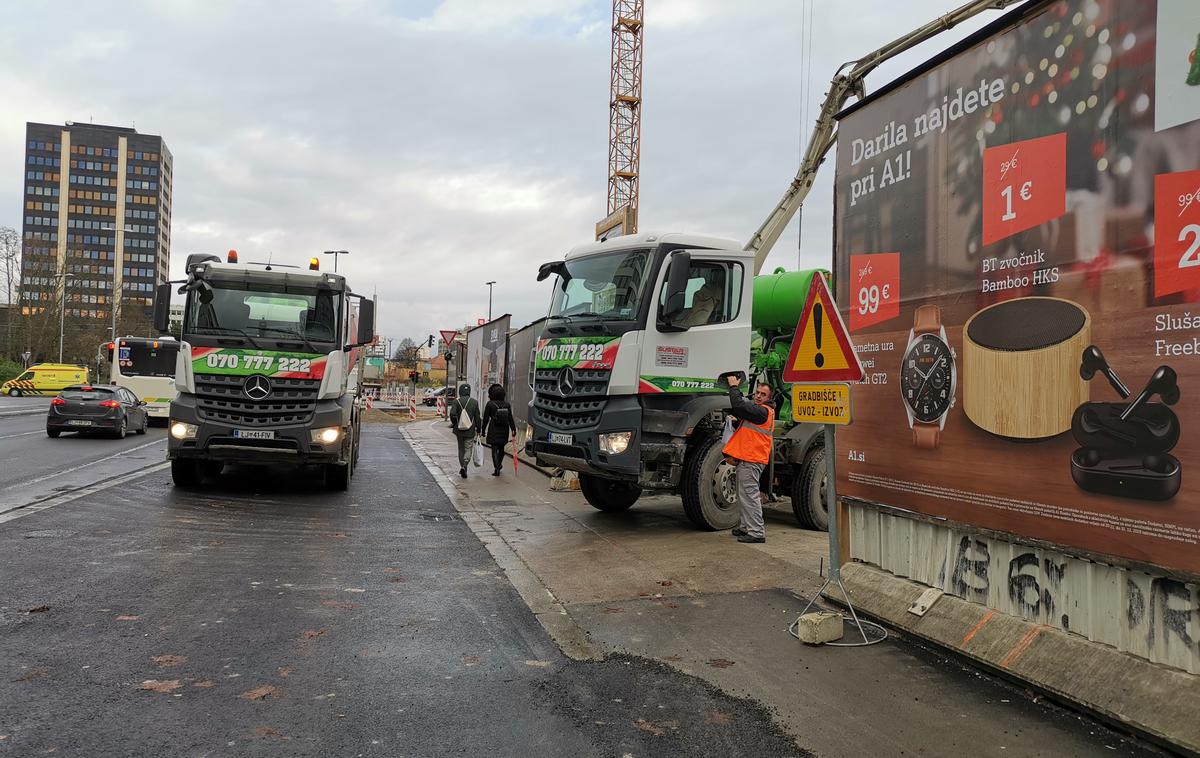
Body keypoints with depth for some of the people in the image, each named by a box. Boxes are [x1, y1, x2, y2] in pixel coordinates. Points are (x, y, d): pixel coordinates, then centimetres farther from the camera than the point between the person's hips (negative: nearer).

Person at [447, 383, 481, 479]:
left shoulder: (456, 401, -5)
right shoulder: (474, 402, -3)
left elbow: (452, 414, -16)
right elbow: (477, 417, 0)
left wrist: (454, 424, 2)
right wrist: (478, 429, 8)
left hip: (459, 431, 1)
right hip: (470, 431, -1)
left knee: (461, 449, 16)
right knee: (468, 449, 2)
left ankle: (462, 468, 21)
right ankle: (464, 466, -19)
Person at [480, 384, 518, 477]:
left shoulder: (490, 404, -9)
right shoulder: (507, 404, 0)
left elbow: (486, 419, -6)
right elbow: (510, 418, -3)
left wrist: (483, 430, 3)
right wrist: (513, 429, 0)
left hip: (494, 430, -4)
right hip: (504, 430, 4)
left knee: (494, 449, 0)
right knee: (501, 448, 21)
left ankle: (496, 469, -11)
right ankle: (499, 465, 38)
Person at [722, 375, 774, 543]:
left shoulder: (762, 411, -13)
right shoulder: (756, 408, 22)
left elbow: (739, 405, -24)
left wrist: (733, 387, -10)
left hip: (750, 460, -11)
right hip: (744, 459, 11)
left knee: (749, 495, -10)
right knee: (743, 495, 17)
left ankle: (757, 532, -9)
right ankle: (745, 527, 27)